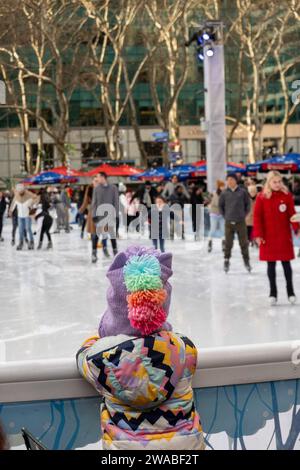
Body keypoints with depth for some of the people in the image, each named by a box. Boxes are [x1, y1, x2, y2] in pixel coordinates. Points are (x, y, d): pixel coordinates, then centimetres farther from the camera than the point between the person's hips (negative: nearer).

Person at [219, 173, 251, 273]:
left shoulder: (242, 192, -1)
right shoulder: (224, 193, 1)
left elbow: (248, 204, 8)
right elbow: (220, 205, 12)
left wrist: (244, 214, 3)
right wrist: (224, 215, 6)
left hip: (241, 222, 0)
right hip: (229, 222, 1)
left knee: (244, 243, 4)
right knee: (228, 243, 3)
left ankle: (246, 261, 16)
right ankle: (226, 261, 13)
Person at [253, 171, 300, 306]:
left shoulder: (287, 196, 0)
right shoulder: (262, 197, -3)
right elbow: (257, 217, -2)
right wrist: (258, 234, -8)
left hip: (284, 235, 0)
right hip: (268, 237, 0)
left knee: (286, 263, 6)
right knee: (271, 264, 6)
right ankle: (273, 293, 15)